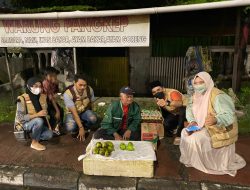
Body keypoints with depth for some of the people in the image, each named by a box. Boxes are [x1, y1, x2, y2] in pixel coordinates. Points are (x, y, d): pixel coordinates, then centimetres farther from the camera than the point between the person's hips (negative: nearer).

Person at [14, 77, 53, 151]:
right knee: (39, 120, -35)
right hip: (23, 124, -5)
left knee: (49, 134, -19)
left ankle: (33, 135, 10)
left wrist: (48, 124, -4)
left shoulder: (42, 97, -3)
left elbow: (45, 112, 8)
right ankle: (34, 143, -14)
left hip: (37, 124, 5)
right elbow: (21, 118, -25)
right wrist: (37, 114, -32)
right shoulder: (22, 99, -21)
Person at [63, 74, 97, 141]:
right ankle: (75, 130, 7)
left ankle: (85, 128, 6)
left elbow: (90, 104, 2)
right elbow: (74, 112, -30)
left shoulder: (89, 90, -18)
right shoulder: (67, 94, -29)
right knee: (70, 127, -32)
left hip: (85, 111, 3)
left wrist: (89, 114, 10)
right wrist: (81, 128, -32)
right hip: (72, 113, -2)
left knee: (93, 119, -30)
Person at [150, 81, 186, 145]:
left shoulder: (172, 92, -29)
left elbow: (180, 103, -49)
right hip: (173, 114, 6)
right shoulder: (157, 98, -8)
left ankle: (179, 135, -21)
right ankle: (175, 129, 16)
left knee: (181, 111, -38)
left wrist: (167, 103, -66)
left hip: (184, 111, -6)